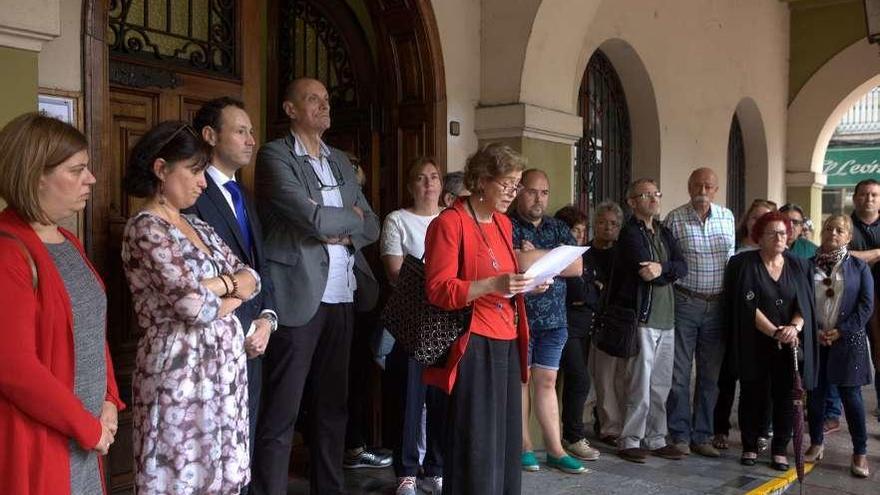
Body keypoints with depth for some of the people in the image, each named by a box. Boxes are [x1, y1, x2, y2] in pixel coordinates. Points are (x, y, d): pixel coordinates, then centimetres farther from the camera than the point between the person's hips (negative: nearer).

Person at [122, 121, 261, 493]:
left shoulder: (196, 225, 13)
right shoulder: (145, 229, -13)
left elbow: (251, 279, 10)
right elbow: (197, 306, -22)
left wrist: (217, 285, -10)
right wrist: (230, 296, -2)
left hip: (223, 367, 8)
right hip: (181, 371, -8)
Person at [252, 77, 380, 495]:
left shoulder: (340, 161, 17)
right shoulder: (274, 155, -5)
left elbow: (371, 226, 14)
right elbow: (312, 217, -17)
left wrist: (341, 233, -6)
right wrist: (350, 217, 1)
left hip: (342, 297, 7)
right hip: (298, 296, -7)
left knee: (333, 405, 14)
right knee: (280, 413, -2)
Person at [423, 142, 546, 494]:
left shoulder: (503, 223, 15)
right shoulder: (449, 223, -10)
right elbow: (438, 291, -16)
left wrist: (526, 284, 6)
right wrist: (493, 284, -26)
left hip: (507, 343, 8)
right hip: (473, 346, -8)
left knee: (506, 439, 12)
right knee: (476, 442, -4)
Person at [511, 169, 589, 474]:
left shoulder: (558, 229, 12)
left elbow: (577, 267, -1)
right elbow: (516, 262, -22)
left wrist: (534, 257, -9)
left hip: (554, 318, 4)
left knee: (547, 381, 8)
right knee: (520, 380, 5)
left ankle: (555, 449, 13)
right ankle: (524, 446, 15)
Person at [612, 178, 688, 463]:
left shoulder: (664, 233, 18)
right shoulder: (630, 233, -5)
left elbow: (683, 267, 4)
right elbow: (645, 270, -17)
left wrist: (662, 267, -13)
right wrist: (669, 273, -2)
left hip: (666, 318, 7)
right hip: (641, 316, -7)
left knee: (662, 384, 11)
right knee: (640, 383, -5)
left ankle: (656, 439, 20)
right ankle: (630, 440, 5)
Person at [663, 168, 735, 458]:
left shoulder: (727, 217, 8)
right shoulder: (675, 219, -6)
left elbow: (731, 259, 16)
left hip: (718, 304, 4)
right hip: (684, 302, -4)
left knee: (710, 374, 9)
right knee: (679, 373, 1)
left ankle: (701, 436, 19)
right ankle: (680, 435, 12)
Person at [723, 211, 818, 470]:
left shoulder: (799, 266, 8)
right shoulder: (743, 264, -3)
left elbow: (805, 303, 2)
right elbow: (749, 305, -11)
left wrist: (795, 327, -18)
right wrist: (775, 332, -18)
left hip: (790, 345, 2)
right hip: (755, 344, -2)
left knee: (786, 396, 3)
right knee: (753, 395, 5)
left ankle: (780, 449, 16)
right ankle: (750, 447, 18)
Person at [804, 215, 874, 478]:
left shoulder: (858, 266, 1)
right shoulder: (809, 265, 5)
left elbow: (866, 305, -2)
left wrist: (841, 331, -10)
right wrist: (815, 330, -7)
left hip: (847, 339, -2)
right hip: (814, 339, 2)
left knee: (850, 395, -1)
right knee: (815, 393, 7)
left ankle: (860, 453, 8)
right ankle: (816, 444, 22)